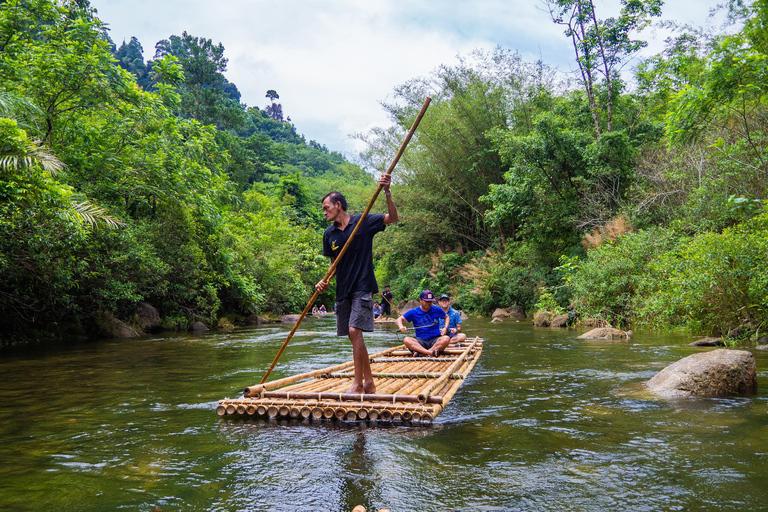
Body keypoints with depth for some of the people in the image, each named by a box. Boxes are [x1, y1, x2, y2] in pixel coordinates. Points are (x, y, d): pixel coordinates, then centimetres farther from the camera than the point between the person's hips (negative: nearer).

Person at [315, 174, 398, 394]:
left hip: (362, 287, -6)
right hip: (343, 290, 6)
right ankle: (369, 381, 19)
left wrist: (387, 193, -23)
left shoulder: (363, 222, -4)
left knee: (355, 331, -18)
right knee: (353, 336, 8)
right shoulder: (329, 233, 9)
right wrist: (325, 280, -1)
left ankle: (358, 382, -9)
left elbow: (393, 218, -10)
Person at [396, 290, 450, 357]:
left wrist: (445, 328, 5)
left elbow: (446, 317, 25)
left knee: (446, 339, -33)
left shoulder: (437, 310, 9)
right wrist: (401, 327, -16)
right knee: (406, 340, -31)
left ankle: (420, 352, -40)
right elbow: (399, 319, 7)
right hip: (420, 341, 0)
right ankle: (431, 352, -46)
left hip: (435, 340, 0)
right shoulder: (413, 312, 6)